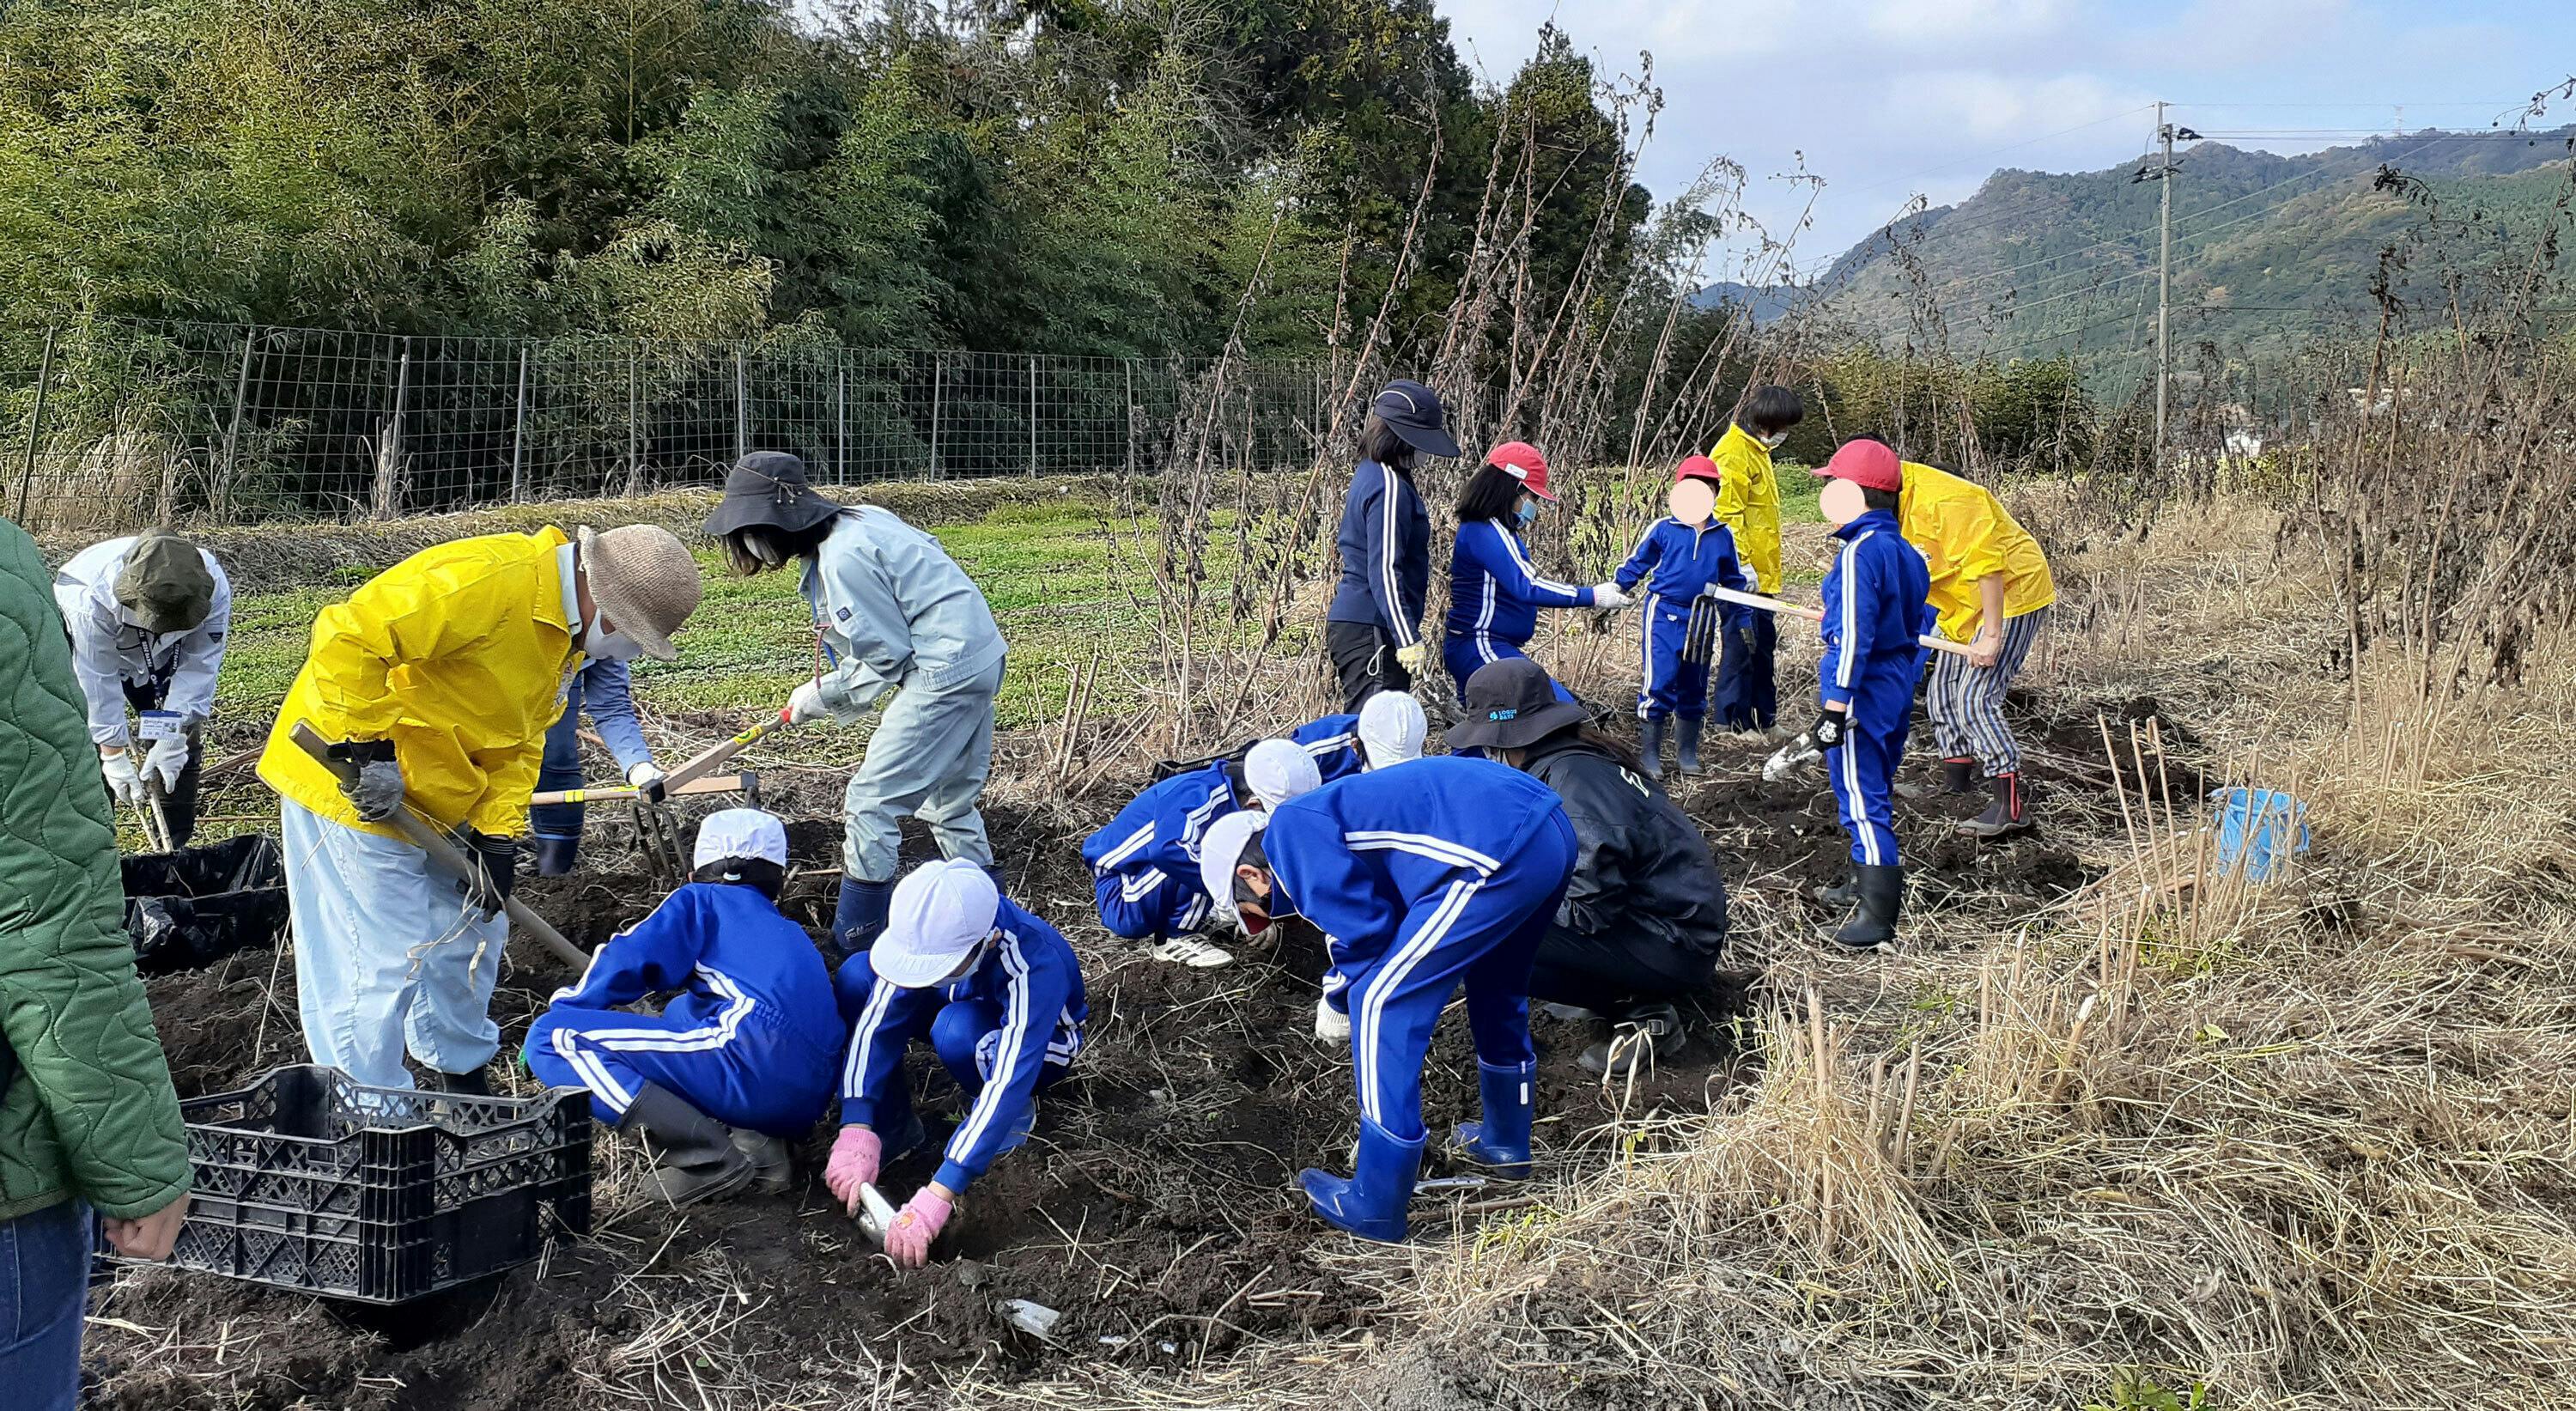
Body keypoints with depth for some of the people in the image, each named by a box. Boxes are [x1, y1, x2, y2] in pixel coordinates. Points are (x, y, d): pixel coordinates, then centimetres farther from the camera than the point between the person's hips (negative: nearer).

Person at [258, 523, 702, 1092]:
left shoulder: (564, 631, 5)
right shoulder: (488, 579, -27)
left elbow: (519, 741, 9)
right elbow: (346, 637, -32)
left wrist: (497, 837, -3)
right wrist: (368, 750, -27)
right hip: (351, 787, -10)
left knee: (471, 933, 20)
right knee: (381, 963, -6)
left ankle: (462, 1078, 39)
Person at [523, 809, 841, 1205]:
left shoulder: (701, 900, 16)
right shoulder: (791, 935, 34)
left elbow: (627, 961, 3)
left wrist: (563, 1009, 19)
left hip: (753, 1060, -8)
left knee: (555, 1035, -5)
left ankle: (710, 1156, -20)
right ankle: (755, 1140, 4)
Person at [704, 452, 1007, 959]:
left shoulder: (843, 559, -19)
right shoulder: (858, 519, 10)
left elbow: (887, 656, -16)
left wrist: (821, 695, -2)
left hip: (944, 671, -10)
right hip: (980, 658, 10)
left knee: (870, 803, -4)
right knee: (951, 803, 21)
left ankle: (853, 949, 2)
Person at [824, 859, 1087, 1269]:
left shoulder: (1035, 965, -41)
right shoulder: (927, 932, -30)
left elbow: (1008, 1083, -47)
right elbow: (875, 1021, -28)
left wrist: (936, 1198, -52)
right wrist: (856, 1132, -40)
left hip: (1040, 1043, -4)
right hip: (965, 1005, 5)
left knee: (958, 1030, -38)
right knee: (857, 976, -21)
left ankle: (1017, 1116, -8)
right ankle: (895, 1127, -8)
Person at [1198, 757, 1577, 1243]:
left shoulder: (1289, 830, 3)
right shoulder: (1339, 818, 30)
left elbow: (1361, 929, -4)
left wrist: (1339, 999, 13)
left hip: (1498, 851, -10)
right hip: (1553, 824, 10)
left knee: (1380, 1006, 1)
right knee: (1496, 986, 33)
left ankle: (1376, 1210, 7)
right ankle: (1507, 1144, 51)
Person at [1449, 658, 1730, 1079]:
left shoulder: (1572, 778, -20)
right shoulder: (1565, 757, 8)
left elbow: (1592, 907, -27)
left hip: (1676, 946, -10)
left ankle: (1646, 1014, -9)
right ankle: (1637, 994, 10)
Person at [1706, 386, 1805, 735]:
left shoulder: (1757, 450, 18)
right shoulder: (1733, 453, -14)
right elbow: (1726, 513, -21)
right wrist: (1741, 564, -26)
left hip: (1760, 574, 10)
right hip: (1743, 576, -10)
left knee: (1763, 645, 15)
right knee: (1740, 647, -7)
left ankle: (1764, 718, 25)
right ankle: (1731, 725, -1)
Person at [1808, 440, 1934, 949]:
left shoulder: (1860, 552, -19)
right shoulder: (1905, 551, 10)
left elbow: (1854, 634, -23)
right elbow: (1919, 621, 17)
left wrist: (1835, 706, -22)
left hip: (1863, 690, -10)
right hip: (1898, 687, 10)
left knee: (1861, 797, -6)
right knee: (1875, 793, 22)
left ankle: (1878, 913, -7)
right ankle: (1869, 883, 37)